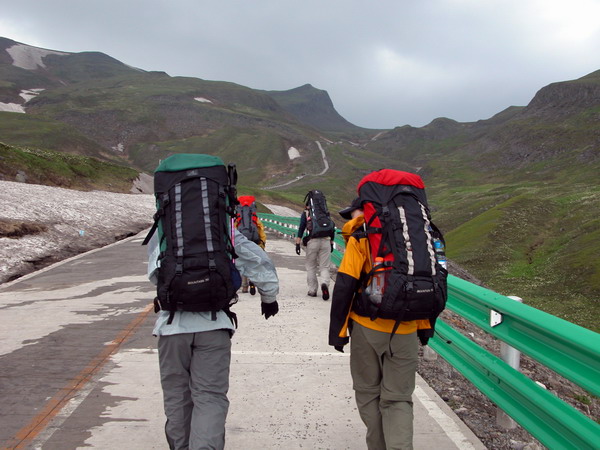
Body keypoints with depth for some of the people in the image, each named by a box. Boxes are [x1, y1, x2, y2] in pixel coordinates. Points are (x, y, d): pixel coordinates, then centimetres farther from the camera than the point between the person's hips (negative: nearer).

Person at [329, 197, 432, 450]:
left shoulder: (361, 237, -5)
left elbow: (345, 286, -12)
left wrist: (338, 330, -6)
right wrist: (424, 326, 18)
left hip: (368, 328, -3)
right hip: (406, 331, 3)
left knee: (368, 393, 15)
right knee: (398, 399, 10)